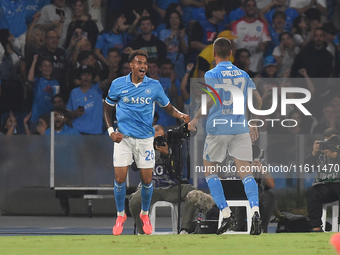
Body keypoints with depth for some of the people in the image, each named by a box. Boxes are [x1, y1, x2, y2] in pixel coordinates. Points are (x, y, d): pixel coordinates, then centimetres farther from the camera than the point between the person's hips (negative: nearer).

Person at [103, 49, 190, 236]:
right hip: (123, 137, 0)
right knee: (119, 178, -5)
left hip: (145, 138, 0)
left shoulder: (154, 86, -2)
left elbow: (168, 108, 7)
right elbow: (107, 108, 10)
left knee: (147, 180, 1)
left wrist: (181, 116, -14)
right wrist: (111, 131, -2)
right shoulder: (118, 84, -3)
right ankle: (120, 215, 16)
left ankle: (145, 214, 25)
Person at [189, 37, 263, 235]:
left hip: (218, 129, -4)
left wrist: (197, 118, -3)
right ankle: (255, 210, -27)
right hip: (241, 129, 4)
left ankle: (227, 214, -1)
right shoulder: (243, 74, 11)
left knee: (210, 170, 11)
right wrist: (253, 124, 24)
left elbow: (210, 99, -17)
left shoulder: (212, 74, -5)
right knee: (245, 172, -2)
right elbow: (258, 100, 12)